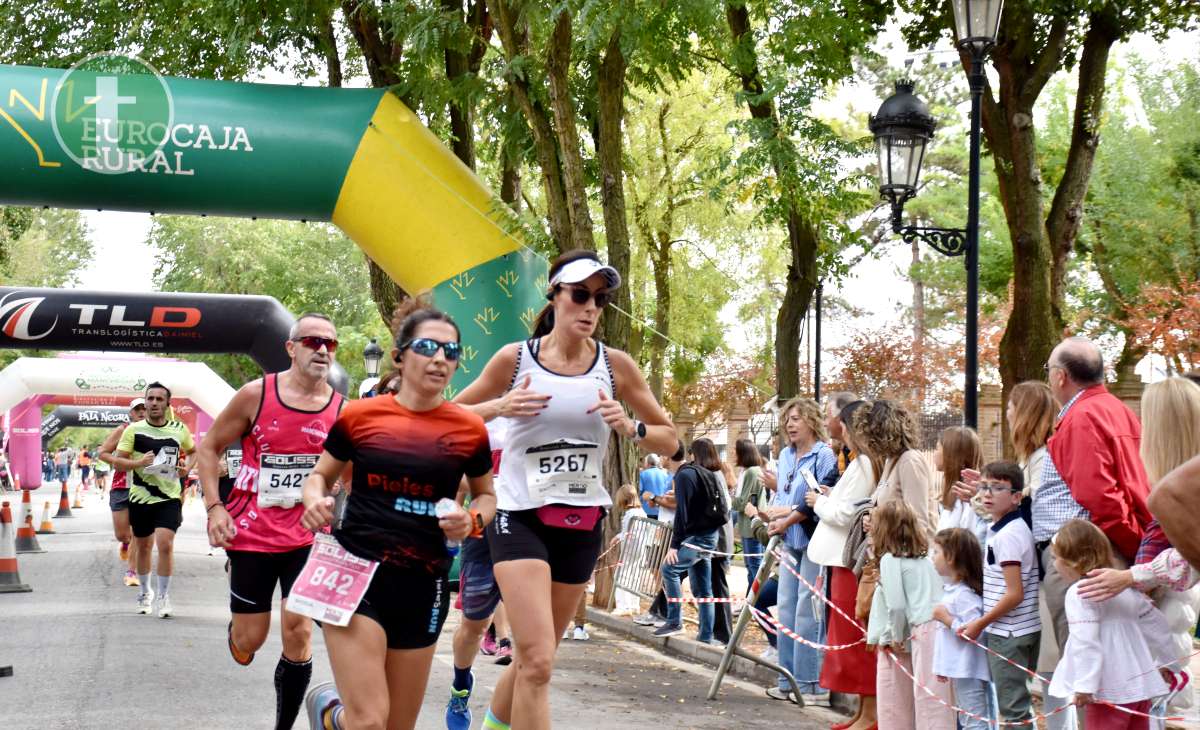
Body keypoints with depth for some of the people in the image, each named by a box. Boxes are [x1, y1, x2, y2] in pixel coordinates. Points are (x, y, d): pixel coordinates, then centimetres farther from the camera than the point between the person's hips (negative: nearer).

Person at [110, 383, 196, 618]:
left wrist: (187, 466, -1)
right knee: (143, 546, 14)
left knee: (165, 545, -15)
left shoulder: (179, 429, 1)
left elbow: (193, 451, 19)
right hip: (140, 497, 1)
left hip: (169, 497, -1)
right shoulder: (134, 430, -3)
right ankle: (145, 592, 35)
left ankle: (163, 596, -3)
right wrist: (139, 462, -22)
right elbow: (117, 460, -5)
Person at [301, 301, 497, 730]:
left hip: (424, 583, 3)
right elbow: (320, 475, 13)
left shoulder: (469, 429, 1)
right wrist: (315, 500, -9)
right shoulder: (360, 415, -2)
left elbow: (486, 496, 17)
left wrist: (473, 521, -6)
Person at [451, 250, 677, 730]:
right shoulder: (514, 358, -5)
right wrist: (498, 407, -14)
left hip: (582, 523, 4)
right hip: (520, 515, -3)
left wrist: (629, 428, -13)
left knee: (535, 657, 15)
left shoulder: (616, 365, 0)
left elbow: (668, 440, 7)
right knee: (537, 662, -18)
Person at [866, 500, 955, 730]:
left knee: (929, 695, -8)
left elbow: (896, 605, -11)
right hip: (938, 624, 8)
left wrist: (897, 636, 4)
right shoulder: (922, 557, 17)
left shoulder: (890, 559, -5)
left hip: (923, 630, -8)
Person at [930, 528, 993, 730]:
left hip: (969, 671, -11)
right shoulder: (951, 590, 12)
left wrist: (946, 618, -20)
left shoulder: (965, 594, -19)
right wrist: (944, 668, 23)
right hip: (959, 670, 11)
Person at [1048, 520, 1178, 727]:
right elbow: (1156, 623, 21)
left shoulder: (1079, 593, -13)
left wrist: (1085, 685, -24)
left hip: (1111, 691, -8)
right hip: (1141, 686, 8)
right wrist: (1166, 661, 33)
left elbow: (1086, 642, -22)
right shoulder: (1124, 587, 13)